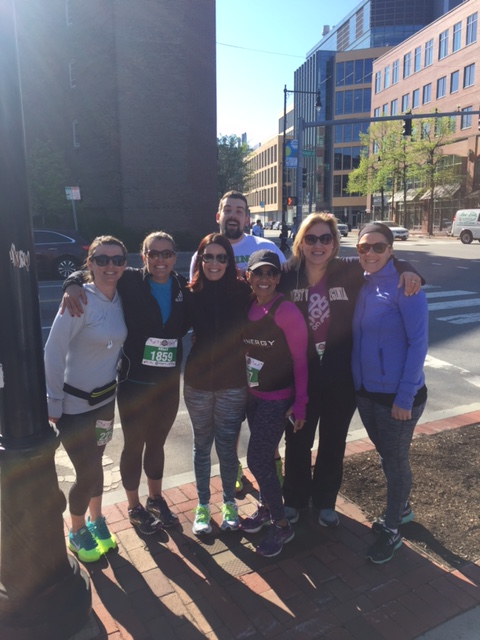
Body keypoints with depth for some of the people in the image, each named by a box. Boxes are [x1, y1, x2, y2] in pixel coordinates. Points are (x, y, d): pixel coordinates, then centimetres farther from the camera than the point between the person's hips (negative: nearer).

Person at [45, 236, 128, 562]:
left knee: (94, 464, 20)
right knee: (88, 472, 4)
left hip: (105, 398, 5)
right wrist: (53, 403, -14)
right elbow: (53, 352, -18)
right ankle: (76, 532, 31)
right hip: (74, 403, -5)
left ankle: (96, 521, 42)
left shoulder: (120, 299, -2)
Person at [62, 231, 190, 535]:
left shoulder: (183, 287, -2)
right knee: (134, 445, 15)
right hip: (135, 383, -3)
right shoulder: (130, 282, -13)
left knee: (157, 442, 22)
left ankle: (156, 498, 46)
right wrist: (74, 284, -26)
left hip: (169, 383, 4)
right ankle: (134, 507, 39)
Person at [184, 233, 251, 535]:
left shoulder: (242, 291, -9)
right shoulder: (190, 293, -5)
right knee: (202, 445, 16)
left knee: (227, 446, 9)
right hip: (197, 382, 1)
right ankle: (203, 505, 35)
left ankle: (230, 503, 34)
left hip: (233, 383, -1)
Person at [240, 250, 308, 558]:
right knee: (263, 457, 20)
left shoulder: (287, 311, -19)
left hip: (278, 398, -6)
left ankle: (282, 525, 19)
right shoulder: (247, 308, -1)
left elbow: (300, 359, -14)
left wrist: (300, 402, -14)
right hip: (253, 395, 6)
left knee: (257, 460, -2)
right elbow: (244, 349, 7)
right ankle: (266, 507, 43)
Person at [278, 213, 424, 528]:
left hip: (341, 376, 0)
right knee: (297, 442, 16)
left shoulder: (351, 271, -11)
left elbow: (386, 261, 0)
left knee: (333, 443, 18)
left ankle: (325, 501, 42)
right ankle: (295, 499, 41)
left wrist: (408, 271, -20)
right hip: (300, 375, 1)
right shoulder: (289, 277, -6)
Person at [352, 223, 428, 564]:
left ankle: (392, 530, 31)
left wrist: (405, 396, -19)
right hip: (365, 390, 6)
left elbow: (418, 343, -17)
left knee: (396, 460, 11)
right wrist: (355, 381, 7)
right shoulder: (361, 285, 3)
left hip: (398, 394, -6)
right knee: (386, 455, 23)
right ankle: (401, 508, 47)